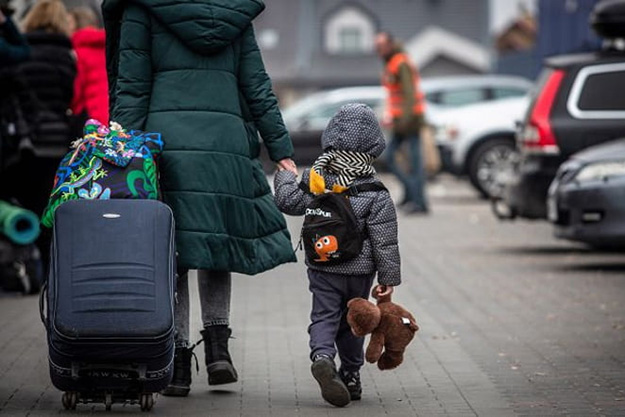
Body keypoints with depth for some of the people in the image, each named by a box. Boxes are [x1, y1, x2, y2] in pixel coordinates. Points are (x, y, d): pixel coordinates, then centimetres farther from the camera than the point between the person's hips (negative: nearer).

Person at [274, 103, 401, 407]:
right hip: (359, 270, -1)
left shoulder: (314, 179, -7)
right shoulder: (376, 194, -12)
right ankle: (350, 376, 21)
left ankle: (322, 357, -28)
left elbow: (288, 201, 6)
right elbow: (385, 241, -10)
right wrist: (388, 277, -2)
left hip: (322, 267, 1)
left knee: (324, 316, 2)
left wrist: (284, 176, 25)